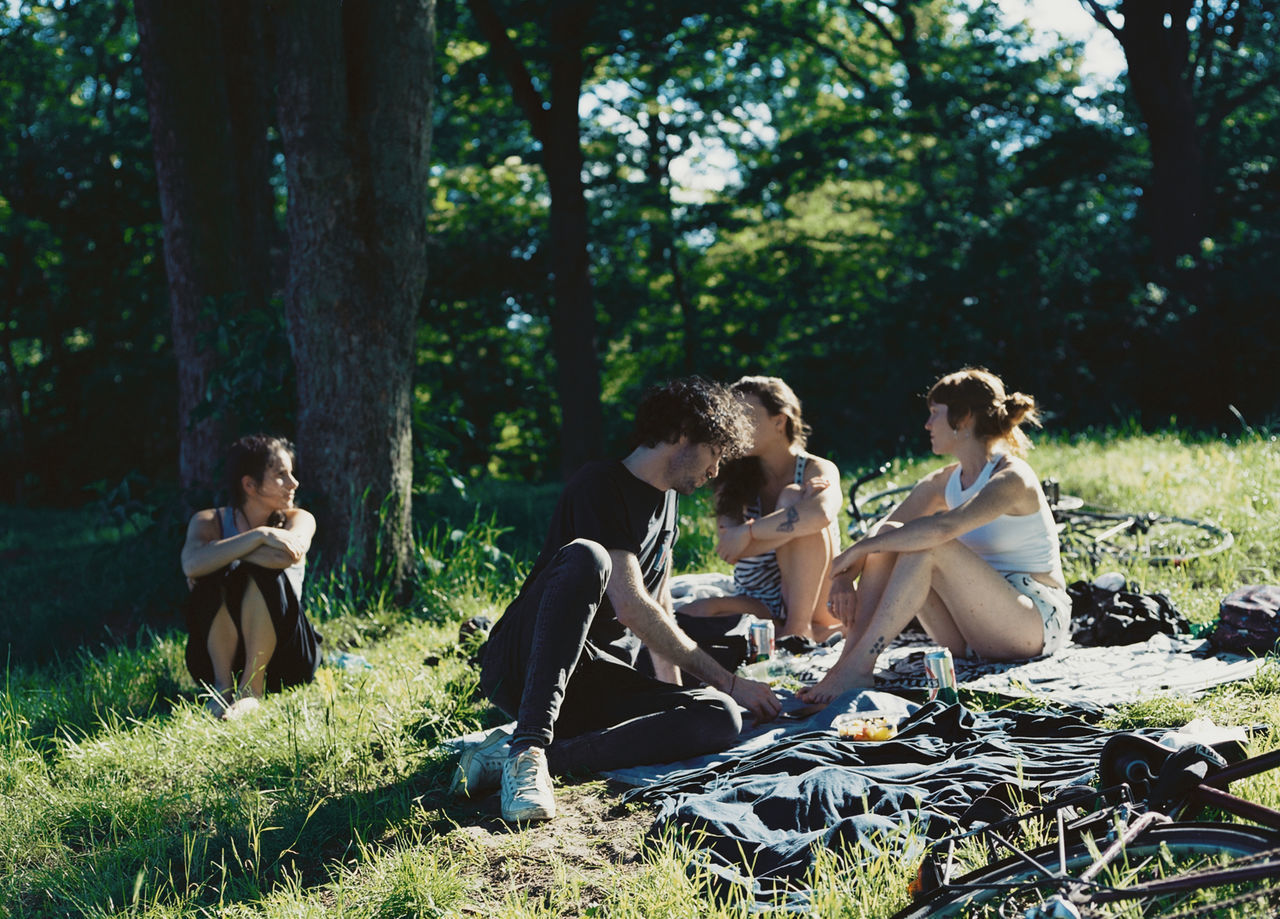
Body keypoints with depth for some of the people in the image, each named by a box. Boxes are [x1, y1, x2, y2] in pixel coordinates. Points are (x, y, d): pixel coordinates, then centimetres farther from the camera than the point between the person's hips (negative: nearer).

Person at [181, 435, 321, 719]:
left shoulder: (299, 520, -1)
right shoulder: (209, 521, -1)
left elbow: (289, 554, -27)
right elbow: (192, 564, -26)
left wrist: (221, 552, -17)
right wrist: (259, 536, -30)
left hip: (282, 660, 0)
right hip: (217, 652, 0)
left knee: (263, 573, -26)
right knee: (218, 576, -26)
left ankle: (252, 686, -20)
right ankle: (223, 684, -19)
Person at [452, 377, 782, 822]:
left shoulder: (666, 500, 20)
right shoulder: (601, 484, -9)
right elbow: (631, 608, -18)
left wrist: (672, 694, 22)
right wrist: (727, 680, -15)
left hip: (598, 683, 8)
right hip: (524, 664, -8)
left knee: (720, 718, -21)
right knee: (586, 557, -36)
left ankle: (532, 754, -30)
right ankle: (529, 745, -41)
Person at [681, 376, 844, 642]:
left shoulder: (819, 470, -6)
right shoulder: (732, 479, 5)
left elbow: (822, 512, -34)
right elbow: (731, 551, -14)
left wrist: (747, 532, -30)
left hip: (815, 603, -3)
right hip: (758, 607, 3)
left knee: (791, 497, -24)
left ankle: (800, 625, -25)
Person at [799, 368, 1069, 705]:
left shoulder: (1012, 479, -16)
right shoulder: (944, 483, 9)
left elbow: (943, 528, -34)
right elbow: (880, 531, 2)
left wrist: (857, 550, -30)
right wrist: (844, 576, -19)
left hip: (1037, 623, -7)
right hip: (973, 638, 8)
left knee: (928, 546, -28)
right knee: (889, 536, -10)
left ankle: (858, 666, -32)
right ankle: (848, 659, -25)